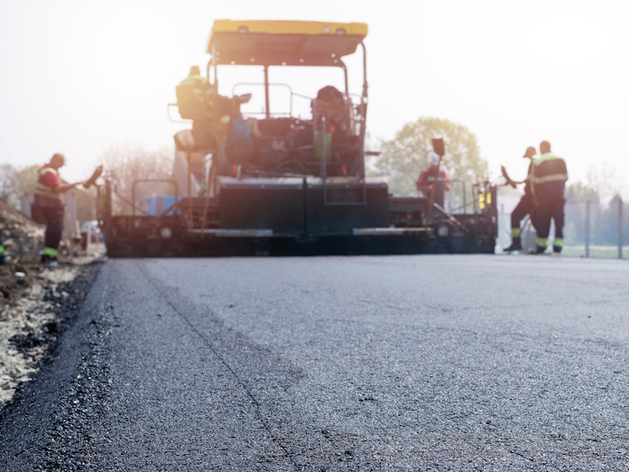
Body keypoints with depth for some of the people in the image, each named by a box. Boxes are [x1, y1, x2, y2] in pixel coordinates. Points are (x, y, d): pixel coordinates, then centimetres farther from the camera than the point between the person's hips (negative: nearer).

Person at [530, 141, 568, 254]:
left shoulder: (537, 161, -4)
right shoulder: (561, 159, 8)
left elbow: (535, 181, -5)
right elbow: (565, 177, 10)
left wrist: (535, 195, 4)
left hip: (545, 194, -3)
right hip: (559, 194, 3)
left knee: (543, 220, 4)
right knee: (559, 220, 3)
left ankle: (541, 247, 8)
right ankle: (558, 247, -2)